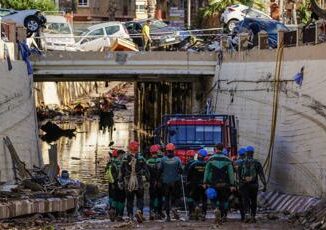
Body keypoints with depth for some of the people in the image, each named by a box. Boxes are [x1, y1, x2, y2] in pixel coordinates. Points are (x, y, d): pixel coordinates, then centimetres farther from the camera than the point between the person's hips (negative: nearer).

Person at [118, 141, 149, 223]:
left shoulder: (125, 159, -2)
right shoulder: (140, 159, -6)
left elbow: (121, 171, 3)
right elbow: (146, 170, -2)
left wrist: (120, 181, 10)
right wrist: (148, 178, 10)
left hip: (128, 183, 1)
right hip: (139, 183, -1)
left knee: (129, 200, 11)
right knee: (140, 198, 9)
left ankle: (130, 215, 10)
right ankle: (139, 211, -14)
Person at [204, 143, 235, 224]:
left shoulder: (211, 159, -1)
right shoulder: (227, 160, 0)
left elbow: (207, 171, -2)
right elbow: (231, 173, -3)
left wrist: (205, 182, 3)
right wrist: (232, 185, -2)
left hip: (214, 184, -1)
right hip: (224, 184, 1)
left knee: (214, 199, 11)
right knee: (223, 200, 14)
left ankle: (217, 209, -18)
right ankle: (223, 216, 13)